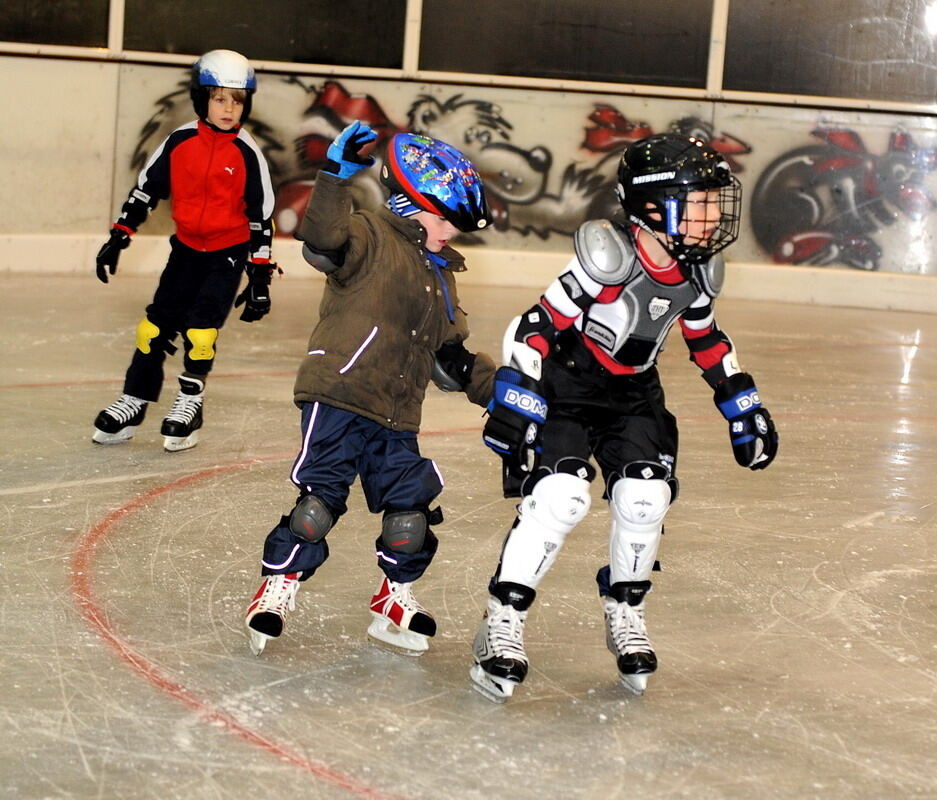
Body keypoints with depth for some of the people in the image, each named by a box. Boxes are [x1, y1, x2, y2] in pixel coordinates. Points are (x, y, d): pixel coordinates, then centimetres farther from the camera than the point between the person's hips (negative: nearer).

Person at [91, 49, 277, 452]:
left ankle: (190, 403, 0)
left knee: (200, 328, -16)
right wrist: (118, 238, 2)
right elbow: (145, 189, 5)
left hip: (229, 252, -3)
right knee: (156, 324, 2)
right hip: (186, 247, 3)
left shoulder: (247, 154, -11)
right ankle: (133, 402, 12)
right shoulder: (180, 142, -5)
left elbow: (261, 216, -6)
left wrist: (260, 276, -7)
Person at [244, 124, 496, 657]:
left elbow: (450, 358, 26)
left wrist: (496, 387, 17)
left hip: (397, 418, 7)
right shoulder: (372, 238, -4)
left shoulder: (441, 277, 22)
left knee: (411, 509, 1)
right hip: (338, 396, -7)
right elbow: (325, 237, -27)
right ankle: (280, 585, 11)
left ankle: (396, 598, 23)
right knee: (321, 499, -9)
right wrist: (338, 176, -37)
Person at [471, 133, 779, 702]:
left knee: (646, 498, -12)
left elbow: (707, 341, 14)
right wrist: (514, 403, -25)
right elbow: (537, 328, -22)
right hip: (564, 384, -6)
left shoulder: (698, 272, -6)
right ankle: (503, 623, -10)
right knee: (561, 496, -22)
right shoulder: (609, 258, -27)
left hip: (634, 396, 6)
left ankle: (625, 613, 13)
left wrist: (744, 406, 14)